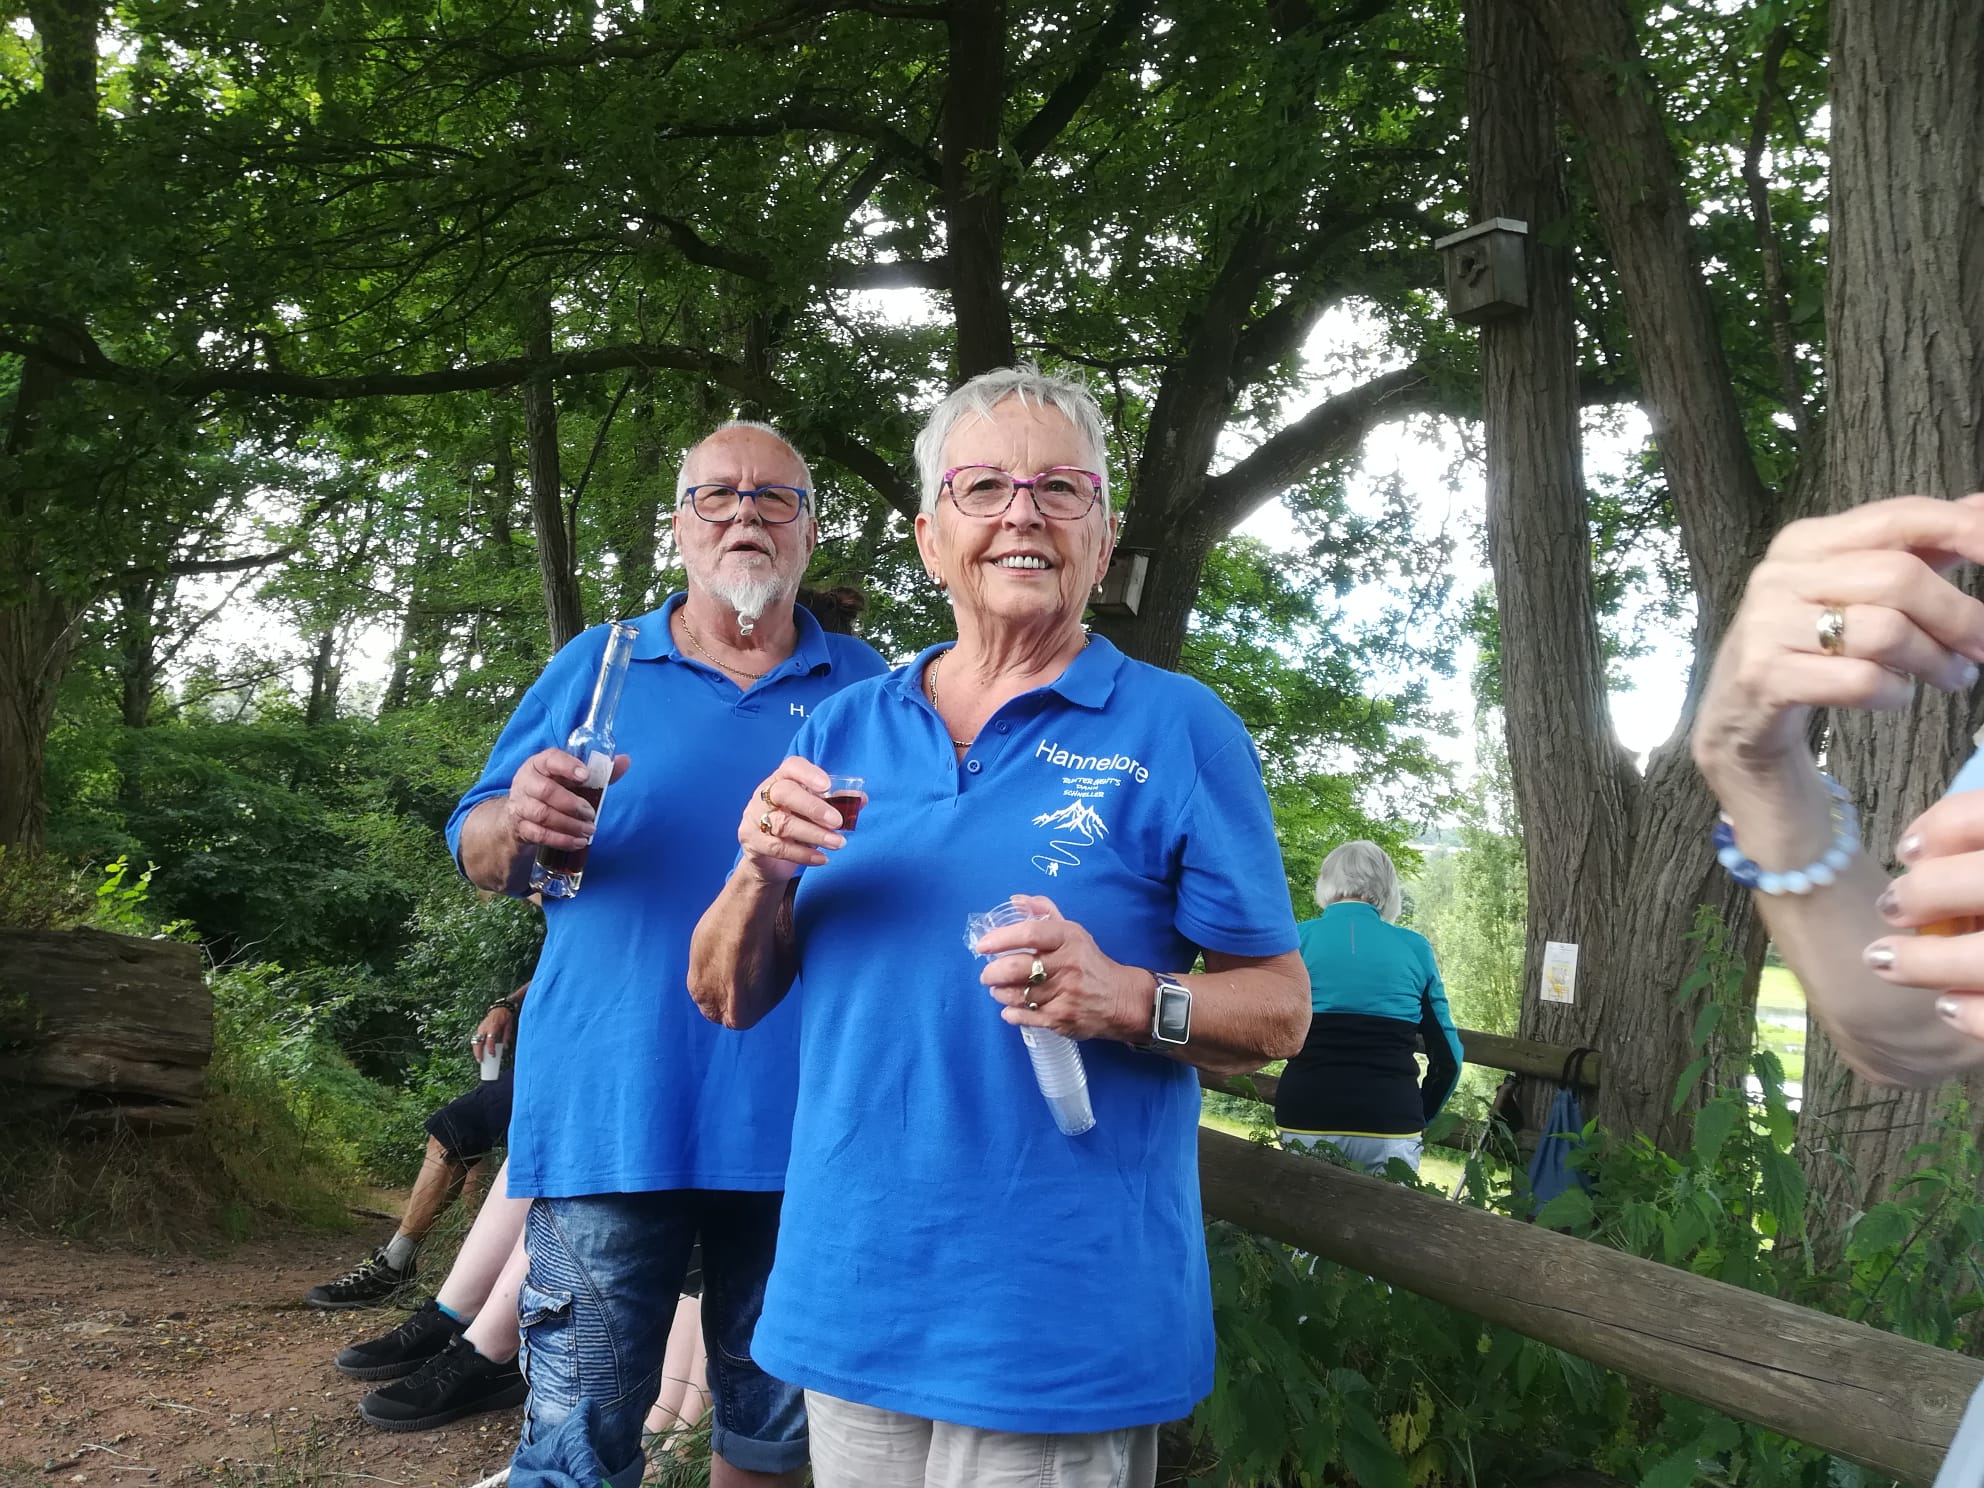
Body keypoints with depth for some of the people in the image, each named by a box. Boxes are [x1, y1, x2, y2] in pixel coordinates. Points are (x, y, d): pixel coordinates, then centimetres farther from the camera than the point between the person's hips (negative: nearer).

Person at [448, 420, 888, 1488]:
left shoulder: (865, 690, 9)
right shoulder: (594, 668, 8)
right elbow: (477, 852, 8)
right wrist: (517, 822, -15)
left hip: (801, 1122, 1)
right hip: (611, 1115, -1)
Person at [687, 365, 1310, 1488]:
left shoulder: (1179, 729, -5)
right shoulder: (844, 731, 6)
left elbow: (1279, 1012, -4)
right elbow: (727, 998, 7)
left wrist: (1128, 1001, -23)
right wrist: (762, 875, -14)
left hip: (1066, 1321, -3)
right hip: (847, 1300, 4)